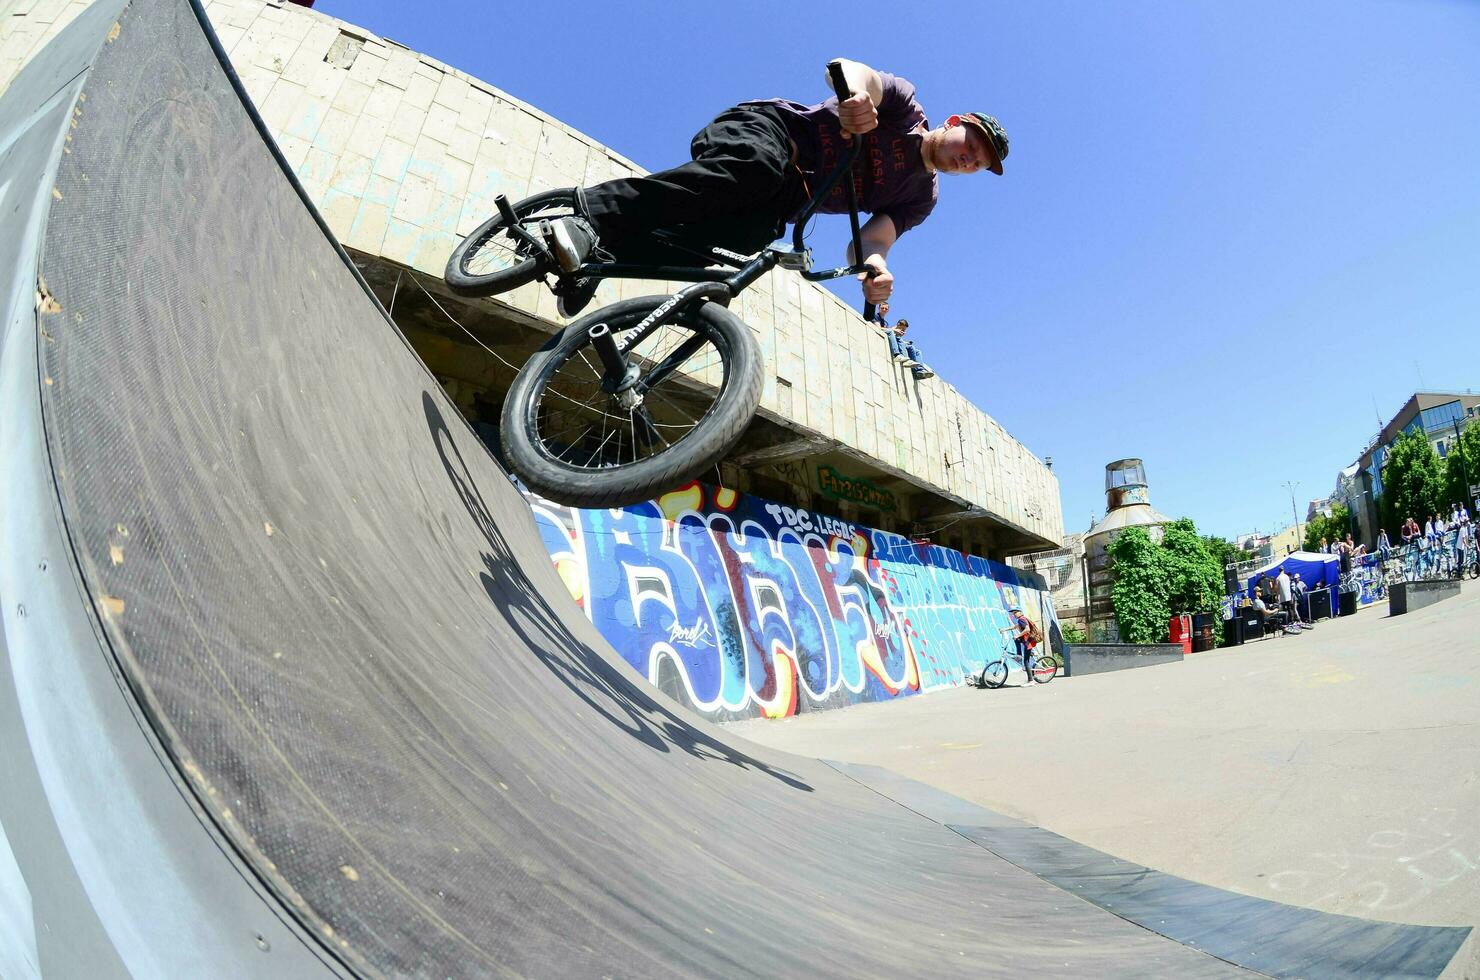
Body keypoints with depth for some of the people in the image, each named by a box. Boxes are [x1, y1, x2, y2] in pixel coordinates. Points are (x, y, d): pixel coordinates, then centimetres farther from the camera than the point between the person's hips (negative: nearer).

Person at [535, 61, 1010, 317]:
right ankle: (591, 213, -43)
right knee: (757, 168, -40)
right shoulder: (904, 103, 3)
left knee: (753, 235, -32)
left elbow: (870, 241, -2)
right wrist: (855, 96, -40)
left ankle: (605, 253, -35)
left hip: (784, 200, 4)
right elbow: (850, 68, -14)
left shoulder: (921, 200, 13)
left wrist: (874, 267, -28)